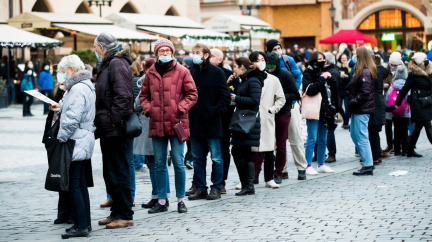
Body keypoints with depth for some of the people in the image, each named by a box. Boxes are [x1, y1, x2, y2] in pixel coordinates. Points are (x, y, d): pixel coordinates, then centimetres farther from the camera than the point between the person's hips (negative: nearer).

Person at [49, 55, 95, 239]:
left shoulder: (78, 89, -17)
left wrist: (61, 138, -14)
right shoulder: (87, 86, 15)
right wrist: (61, 109, 9)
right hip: (85, 141, 11)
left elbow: (72, 118, -22)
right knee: (80, 184, 15)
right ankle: (85, 222, 20)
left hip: (76, 141, -11)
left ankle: (82, 226, -7)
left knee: (73, 185, -8)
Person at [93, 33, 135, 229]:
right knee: (110, 174, 15)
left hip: (115, 130, -10)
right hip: (109, 130, 10)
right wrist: (102, 121, 14)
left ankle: (125, 215, 2)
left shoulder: (117, 64, -14)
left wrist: (113, 121, -21)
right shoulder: (108, 64, 17)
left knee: (118, 173, -4)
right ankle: (116, 212, 23)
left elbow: (123, 96, -23)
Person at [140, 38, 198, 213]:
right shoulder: (151, 73, 10)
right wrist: (147, 108, 2)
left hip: (176, 124, -3)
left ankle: (181, 199, 11)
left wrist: (181, 108, -10)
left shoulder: (181, 72, 0)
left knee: (178, 162, -1)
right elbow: (144, 94, 19)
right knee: (159, 164, 7)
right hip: (156, 125, 3)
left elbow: (192, 93, 1)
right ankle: (161, 201, 15)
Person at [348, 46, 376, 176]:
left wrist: (352, 102, -16)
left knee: (362, 137, -5)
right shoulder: (362, 71, 14)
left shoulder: (365, 72, -17)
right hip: (358, 109, 10)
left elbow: (365, 93, -22)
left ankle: (368, 166, 0)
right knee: (354, 135, 16)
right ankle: (368, 161, 23)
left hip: (362, 109, -10)